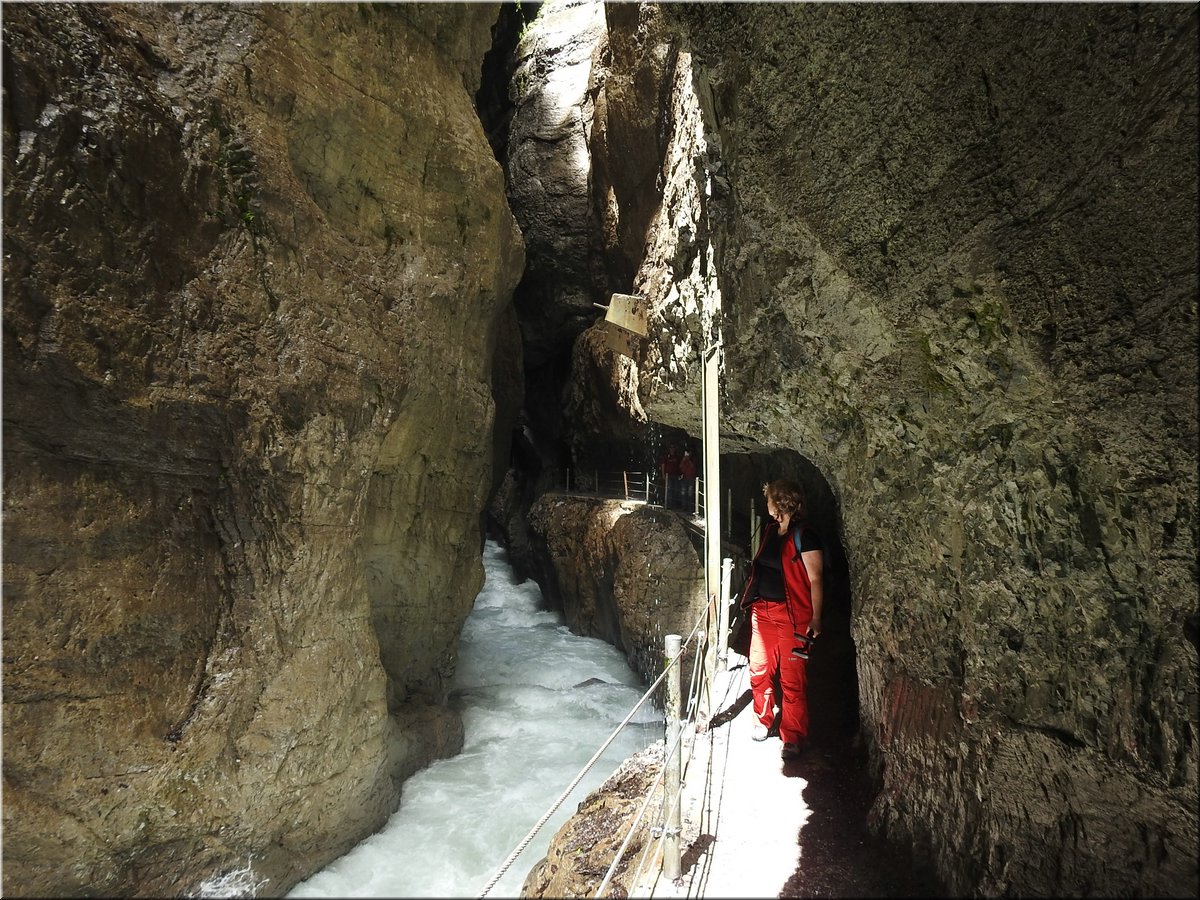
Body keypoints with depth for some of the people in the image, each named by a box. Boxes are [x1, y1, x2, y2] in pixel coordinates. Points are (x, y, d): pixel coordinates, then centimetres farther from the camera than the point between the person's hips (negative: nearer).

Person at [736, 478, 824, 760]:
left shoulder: (804, 537, -13)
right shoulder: (769, 530, 10)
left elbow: (815, 580, -13)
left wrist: (815, 618, -15)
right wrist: (751, 599, 18)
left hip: (792, 615, -7)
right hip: (762, 610, 7)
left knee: (792, 679, 0)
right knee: (759, 670, 13)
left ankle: (793, 738, 14)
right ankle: (763, 722, 32)